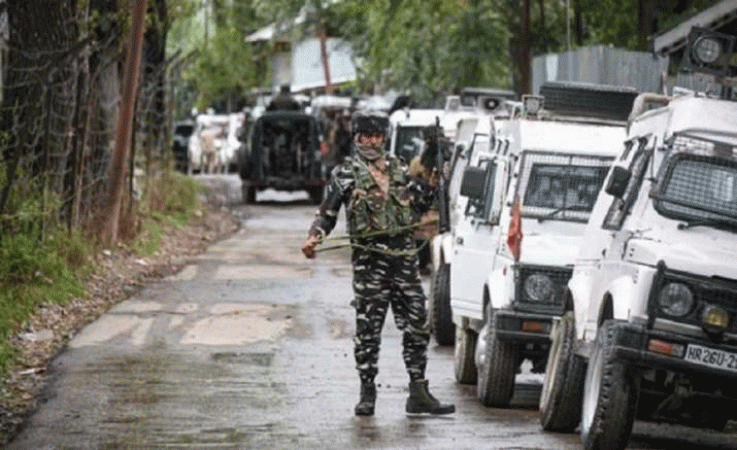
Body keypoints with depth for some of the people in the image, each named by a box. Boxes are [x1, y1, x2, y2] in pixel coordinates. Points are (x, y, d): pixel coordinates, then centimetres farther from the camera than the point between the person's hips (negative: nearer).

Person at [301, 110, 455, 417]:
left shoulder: (398, 169, 16)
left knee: (417, 326, 4)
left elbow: (422, 202, 23)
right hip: (369, 260, -4)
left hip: (404, 257, 4)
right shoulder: (345, 174, 4)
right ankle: (367, 394, 8)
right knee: (368, 328, -2)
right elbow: (327, 214, 2)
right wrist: (313, 239, -15)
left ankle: (419, 394, 10)